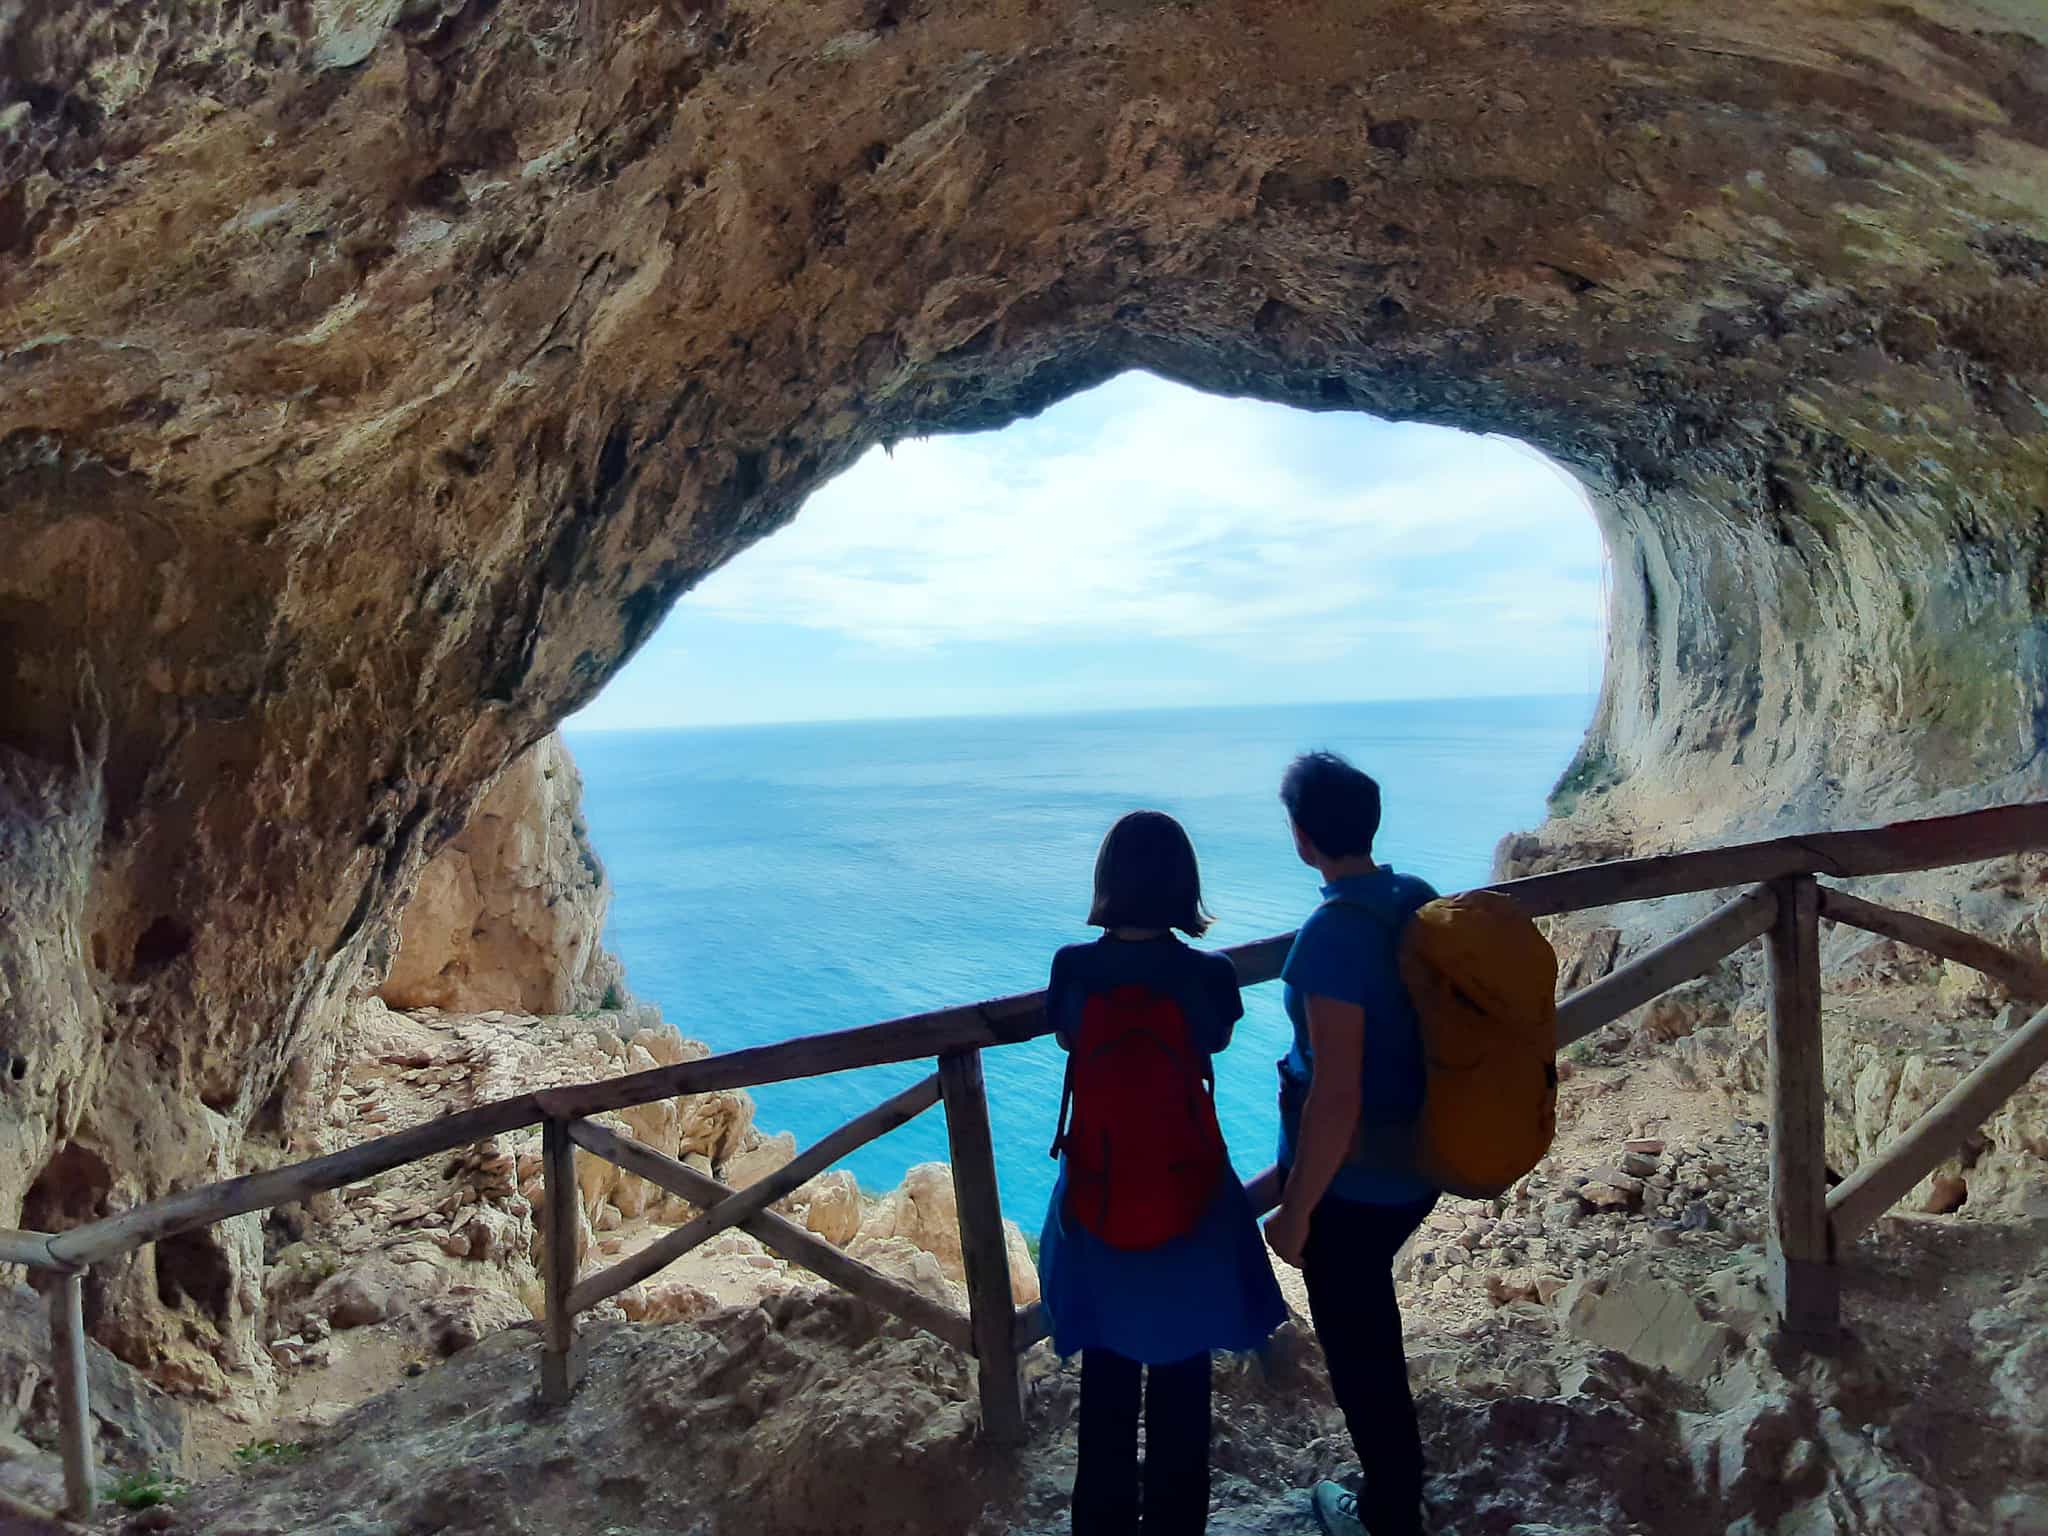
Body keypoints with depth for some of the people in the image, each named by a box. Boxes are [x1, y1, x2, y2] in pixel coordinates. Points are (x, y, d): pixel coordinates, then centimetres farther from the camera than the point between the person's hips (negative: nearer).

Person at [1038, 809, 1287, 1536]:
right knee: (1182, 1374, 19)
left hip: (1097, 1195, 1)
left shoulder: (1073, 967, -14)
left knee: (1107, 1373, 21)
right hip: (1189, 1195, -1)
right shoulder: (1209, 974, -17)